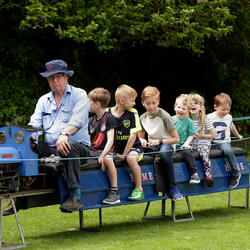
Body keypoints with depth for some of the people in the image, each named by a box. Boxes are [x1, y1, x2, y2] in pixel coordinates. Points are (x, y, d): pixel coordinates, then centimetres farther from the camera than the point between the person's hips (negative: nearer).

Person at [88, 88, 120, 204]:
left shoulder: (109, 118, -4)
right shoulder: (91, 120, 17)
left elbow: (110, 139, -14)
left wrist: (102, 155, -26)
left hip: (106, 150, -7)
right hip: (92, 151, 7)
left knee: (108, 159, -38)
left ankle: (114, 193, -30)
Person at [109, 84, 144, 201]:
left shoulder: (132, 113, -6)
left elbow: (133, 135, -11)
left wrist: (124, 154, -14)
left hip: (133, 147, -3)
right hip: (116, 148, 3)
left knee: (131, 158, -33)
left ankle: (139, 189, -19)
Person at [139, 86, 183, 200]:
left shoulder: (164, 116, -9)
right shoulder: (143, 118, 5)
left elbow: (176, 139, -8)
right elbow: (141, 137, 19)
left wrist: (159, 141, -17)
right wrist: (142, 141, -5)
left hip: (167, 144, -5)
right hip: (152, 145, 5)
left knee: (163, 152, -41)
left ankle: (172, 188, -32)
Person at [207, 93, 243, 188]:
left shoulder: (229, 117, 10)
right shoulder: (209, 118, -4)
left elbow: (232, 127, 31)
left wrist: (238, 135, 47)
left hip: (224, 142, 1)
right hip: (212, 143, 0)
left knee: (228, 150, -32)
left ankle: (236, 174, -17)